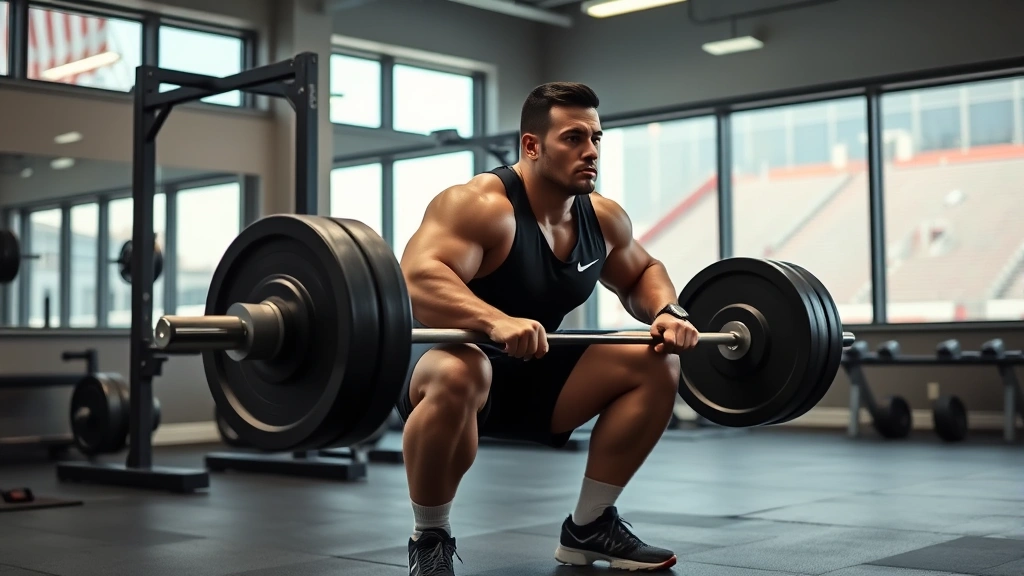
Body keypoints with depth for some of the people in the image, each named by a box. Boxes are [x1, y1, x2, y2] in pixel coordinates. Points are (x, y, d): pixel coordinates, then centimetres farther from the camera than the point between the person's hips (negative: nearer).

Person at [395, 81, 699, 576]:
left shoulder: (603, 217, -1)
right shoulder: (479, 205, -24)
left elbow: (641, 274, 17)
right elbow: (416, 280, -37)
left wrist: (668, 312, -5)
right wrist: (496, 321, -53)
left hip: (533, 378, 7)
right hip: (462, 372, -7)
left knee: (657, 364, -2)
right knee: (456, 375, -41)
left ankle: (589, 526, 8)